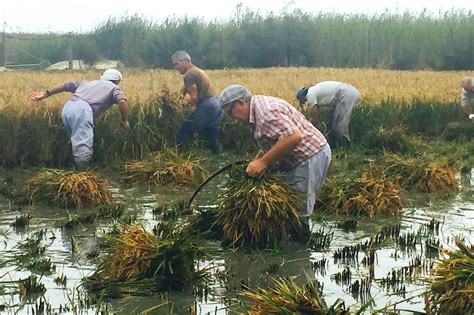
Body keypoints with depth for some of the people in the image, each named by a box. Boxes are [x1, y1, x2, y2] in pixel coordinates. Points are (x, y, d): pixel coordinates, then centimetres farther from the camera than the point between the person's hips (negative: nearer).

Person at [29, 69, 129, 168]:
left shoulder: (88, 83, 39)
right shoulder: (114, 88, 22)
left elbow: (67, 85, 36)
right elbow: (122, 102, 1)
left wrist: (46, 94, 41)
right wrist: (124, 120, 15)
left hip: (67, 108, 7)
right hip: (82, 110, -7)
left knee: (76, 141, 21)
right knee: (83, 150, -17)